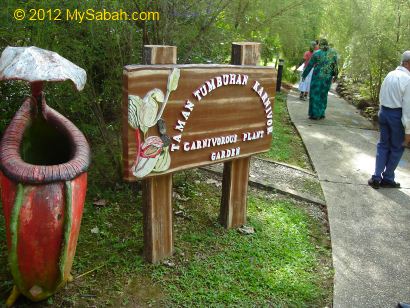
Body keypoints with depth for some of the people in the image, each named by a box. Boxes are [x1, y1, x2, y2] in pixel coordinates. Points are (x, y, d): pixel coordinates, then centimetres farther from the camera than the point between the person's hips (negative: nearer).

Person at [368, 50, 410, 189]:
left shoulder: (390, 75, 4)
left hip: (383, 112, 6)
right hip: (398, 115, -6)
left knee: (383, 145, 15)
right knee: (397, 148, 11)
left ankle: (376, 177, 12)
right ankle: (387, 178, 21)